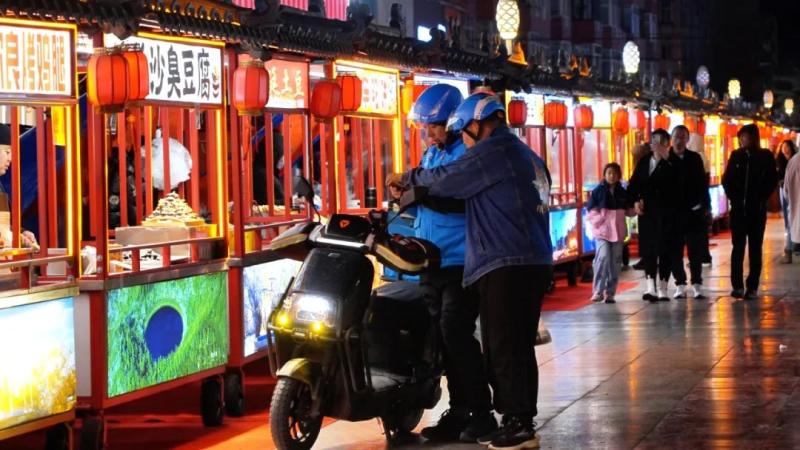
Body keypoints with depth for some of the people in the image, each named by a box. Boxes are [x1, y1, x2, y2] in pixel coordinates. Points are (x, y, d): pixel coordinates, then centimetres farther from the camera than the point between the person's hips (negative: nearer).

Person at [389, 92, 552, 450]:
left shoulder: (493, 149, -8)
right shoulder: (527, 155, 21)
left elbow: (446, 180, -8)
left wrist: (410, 178, 10)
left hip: (506, 266, -10)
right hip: (535, 262, 10)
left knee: (503, 347, -6)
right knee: (519, 346, 13)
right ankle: (521, 420, 17)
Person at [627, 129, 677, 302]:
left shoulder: (671, 163, -3)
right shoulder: (644, 161, 11)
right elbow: (633, 184, 15)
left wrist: (665, 159, -19)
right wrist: (635, 201, -1)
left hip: (665, 212, -4)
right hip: (646, 211, 4)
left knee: (664, 249, 0)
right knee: (648, 249, 1)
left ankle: (662, 289, 8)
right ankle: (650, 287, 2)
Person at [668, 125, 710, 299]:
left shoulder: (695, 158, 5)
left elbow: (703, 183, 8)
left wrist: (706, 206, 3)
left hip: (694, 211, 1)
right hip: (673, 212, -1)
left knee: (696, 250, 1)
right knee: (675, 250, 2)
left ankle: (697, 285, 5)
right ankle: (680, 285, 8)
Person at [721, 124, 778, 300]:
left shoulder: (766, 156, 0)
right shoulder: (736, 155, 5)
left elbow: (772, 181, 1)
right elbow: (727, 179, 7)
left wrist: (761, 199, -7)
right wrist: (733, 197, -3)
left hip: (757, 210, -1)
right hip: (738, 209, 2)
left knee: (755, 248, 3)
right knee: (738, 247, 0)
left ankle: (752, 287, 4)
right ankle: (737, 285, 2)